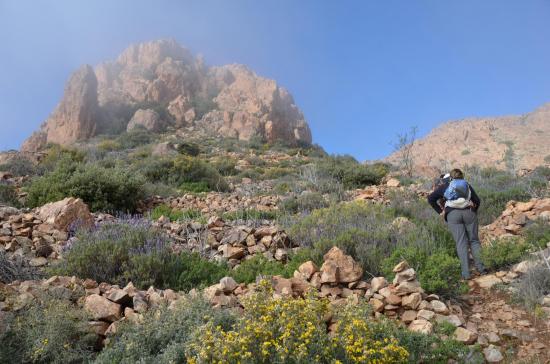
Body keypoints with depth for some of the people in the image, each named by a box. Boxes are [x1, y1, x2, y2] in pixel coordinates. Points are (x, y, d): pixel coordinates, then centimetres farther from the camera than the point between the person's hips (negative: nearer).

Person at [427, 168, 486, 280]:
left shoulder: (444, 186, 18)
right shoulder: (467, 185, 22)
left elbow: (430, 198, 8)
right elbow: (477, 200, 16)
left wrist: (439, 211, 12)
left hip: (452, 214, -1)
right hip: (469, 212, 1)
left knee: (461, 243, -1)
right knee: (474, 240, 11)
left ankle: (466, 273, -4)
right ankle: (480, 268, 6)